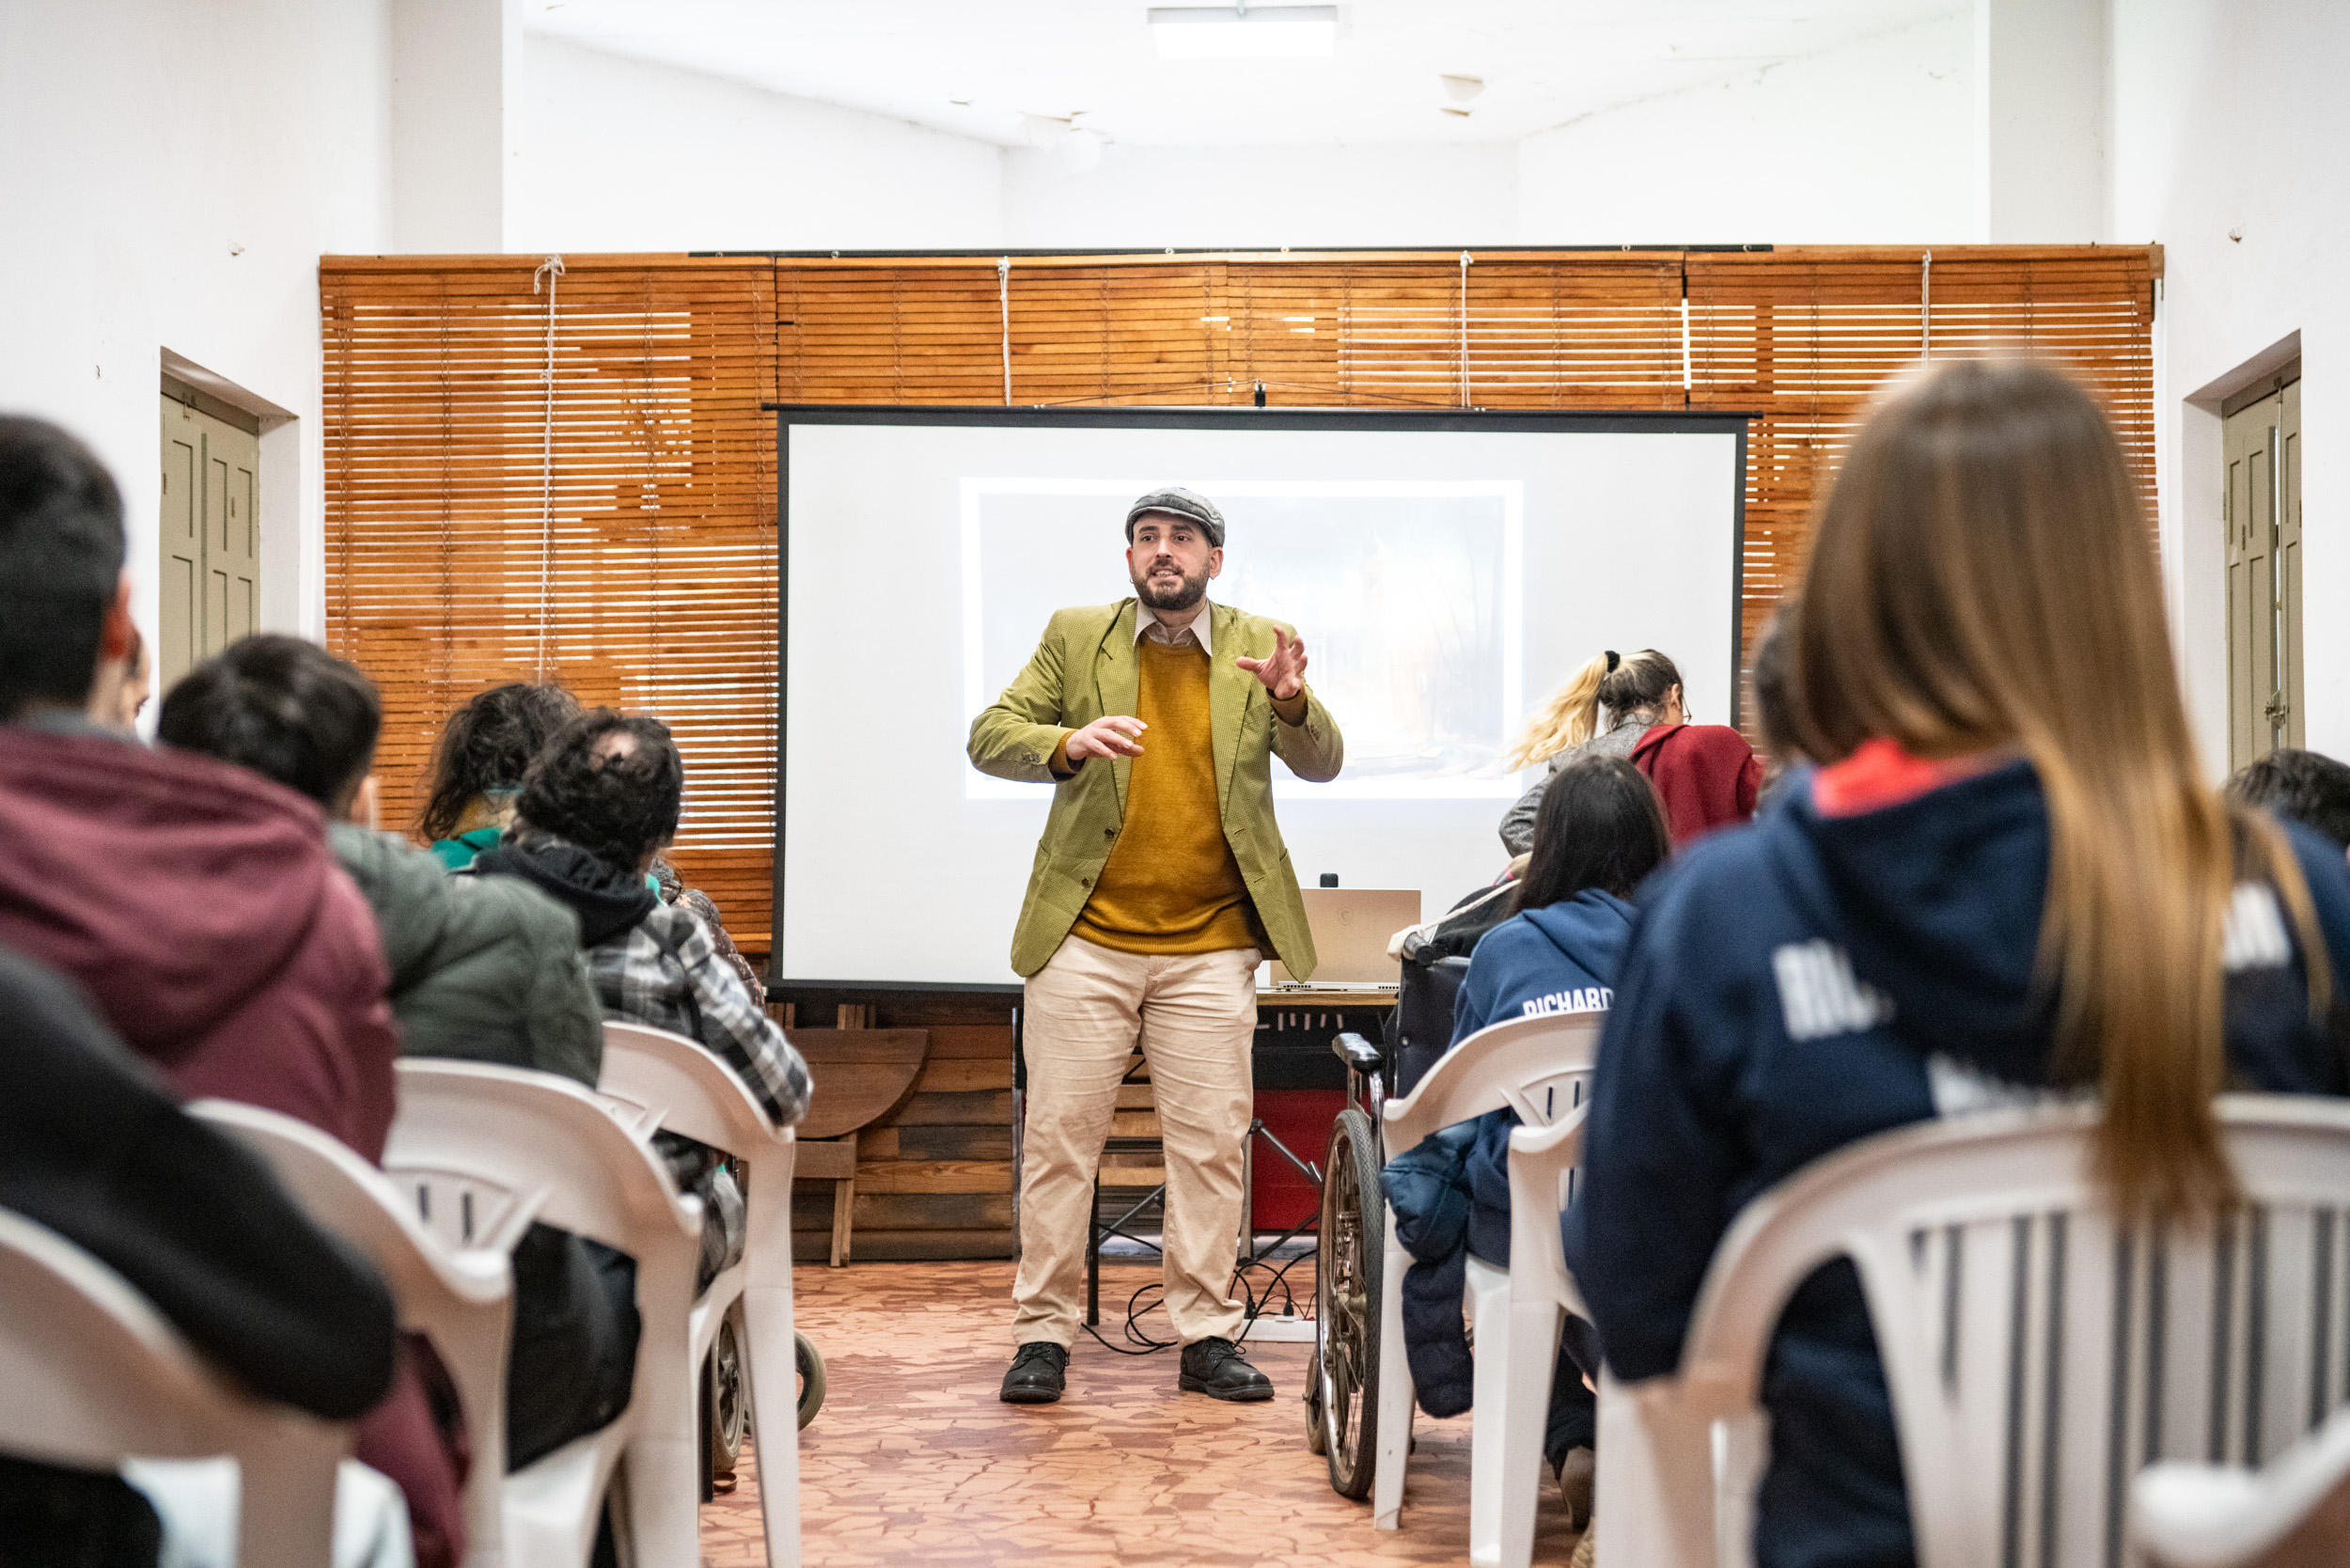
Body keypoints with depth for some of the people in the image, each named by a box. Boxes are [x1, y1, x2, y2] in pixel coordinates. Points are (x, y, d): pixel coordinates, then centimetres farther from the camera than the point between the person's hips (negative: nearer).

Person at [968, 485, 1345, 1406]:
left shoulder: (1255, 646, 7)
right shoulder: (1075, 637, 5)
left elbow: (1322, 764, 1)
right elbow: (990, 737, 0)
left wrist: (1292, 700, -21)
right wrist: (1070, 743, -20)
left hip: (1211, 949, 1)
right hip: (1085, 939, -1)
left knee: (1211, 1144, 4)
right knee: (1059, 1138, 2)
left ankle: (1206, 1338, 15)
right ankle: (1043, 1333, 13)